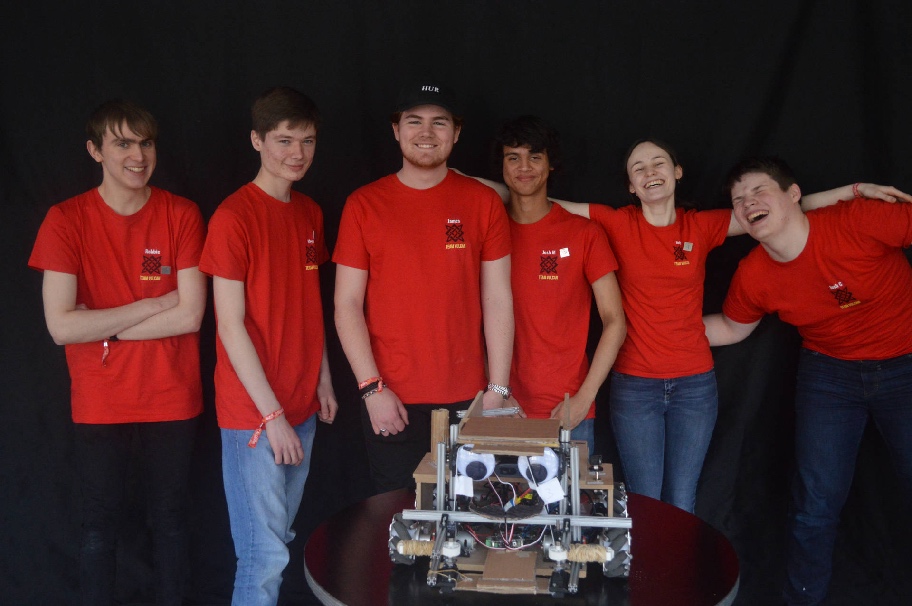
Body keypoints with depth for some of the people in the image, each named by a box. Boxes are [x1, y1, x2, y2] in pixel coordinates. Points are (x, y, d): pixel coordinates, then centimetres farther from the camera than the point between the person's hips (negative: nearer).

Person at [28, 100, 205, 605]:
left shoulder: (181, 215, -6)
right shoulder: (66, 220, -8)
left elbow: (190, 316, -13)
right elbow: (61, 326, -15)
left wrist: (103, 327, -13)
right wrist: (151, 305, -14)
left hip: (172, 400, 1)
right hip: (99, 405, 0)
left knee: (169, 518, 15)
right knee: (100, 524, 13)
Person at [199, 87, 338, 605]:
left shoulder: (310, 213, 9)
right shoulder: (234, 217, -13)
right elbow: (231, 327, -15)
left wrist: (324, 382, 12)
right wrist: (272, 415, -15)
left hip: (301, 406, 7)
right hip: (254, 412, -7)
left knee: (280, 540, 16)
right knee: (266, 555, -1)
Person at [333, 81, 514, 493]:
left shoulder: (483, 202, 3)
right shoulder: (364, 204, 1)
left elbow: (497, 300, 2)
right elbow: (347, 304, 0)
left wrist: (498, 390, -2)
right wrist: (371, 388, -8)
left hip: (466, 399, 1)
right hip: (390, 402, 0)